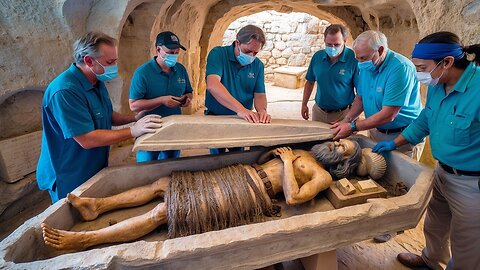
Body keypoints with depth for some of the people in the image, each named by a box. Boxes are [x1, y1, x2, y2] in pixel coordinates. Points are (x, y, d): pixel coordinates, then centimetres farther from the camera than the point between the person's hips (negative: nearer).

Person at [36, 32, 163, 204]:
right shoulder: (65, 91, -29)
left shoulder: (97, 82, 3)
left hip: (96, 170, 9)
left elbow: (106, 116, 14)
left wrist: (134, 119, -3)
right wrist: (133, 131, -30)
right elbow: (87, 140, -31)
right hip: (69, 180, -8)